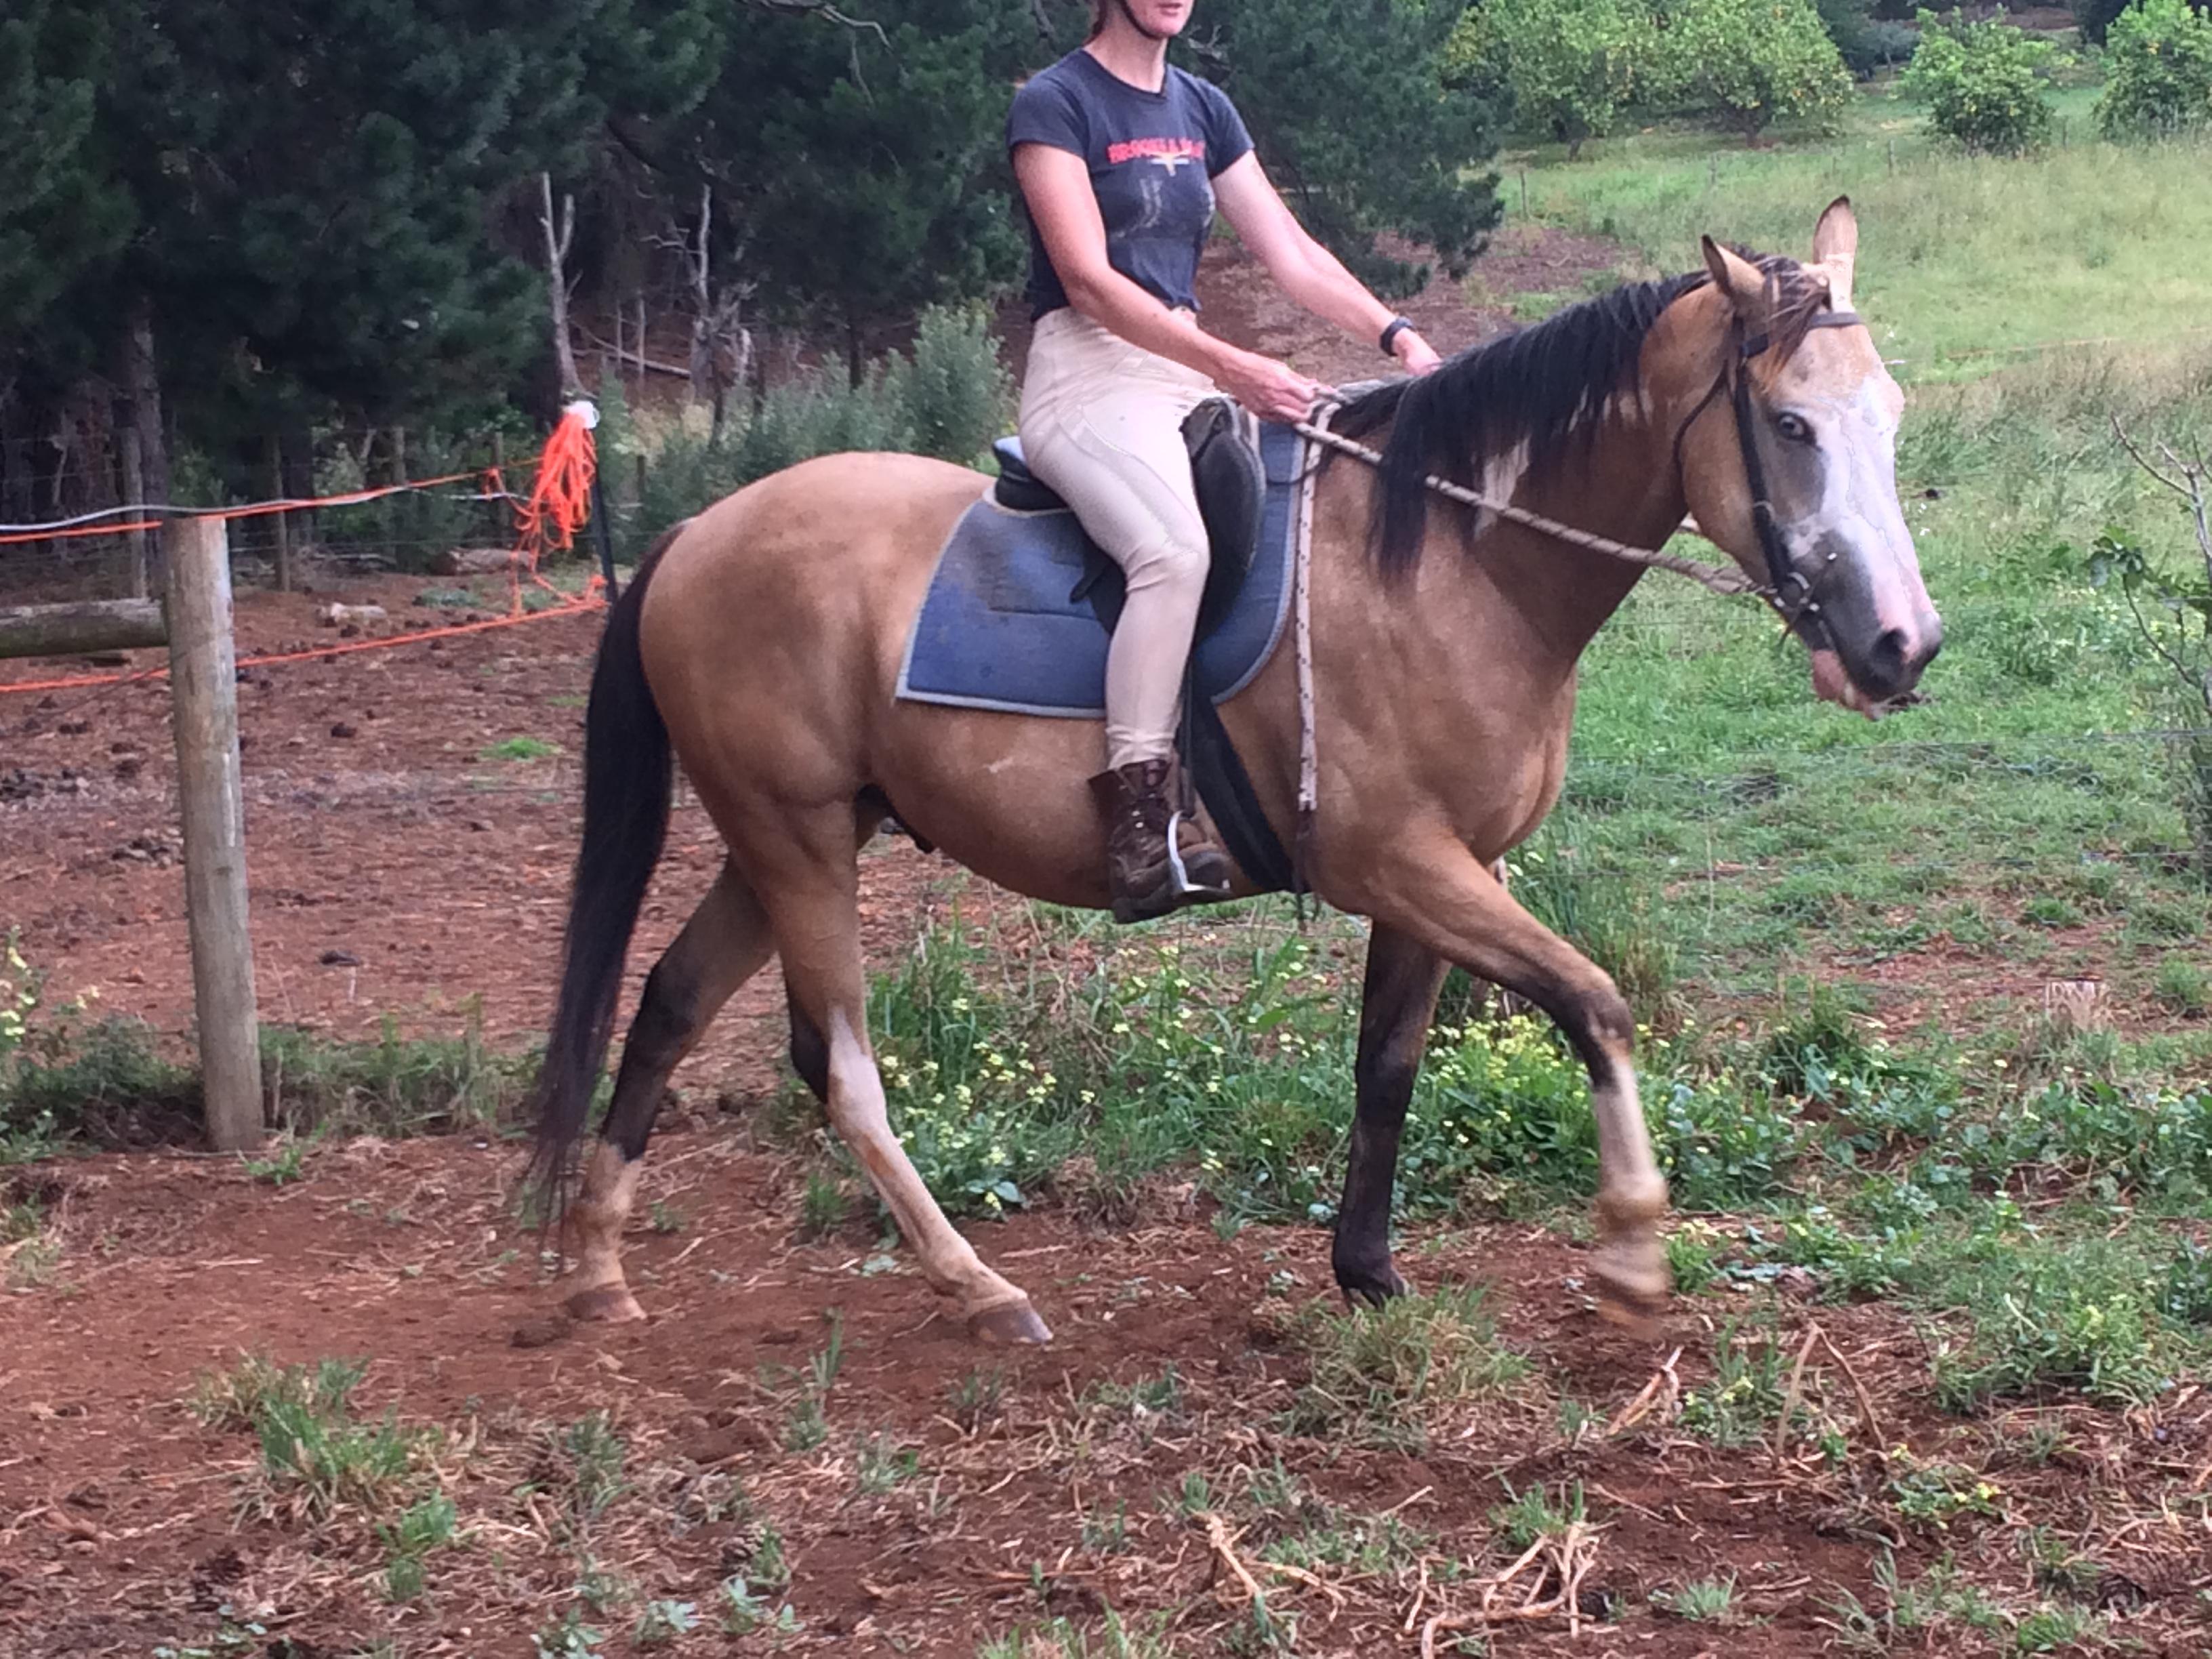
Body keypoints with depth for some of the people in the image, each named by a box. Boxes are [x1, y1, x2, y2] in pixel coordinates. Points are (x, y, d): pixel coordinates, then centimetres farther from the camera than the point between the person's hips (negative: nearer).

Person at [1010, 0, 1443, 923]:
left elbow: (1293, 256, 14)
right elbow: (1089, 280, -14)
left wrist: (1394, 335, -3)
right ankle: (1140, 820, -36)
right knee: (1174, 548, -35)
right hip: (1087, 372, -8)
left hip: (1188, 374, 8)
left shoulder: (1203, 110, 17)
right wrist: (1231, 370, -22)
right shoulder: (1054, 104, -4)